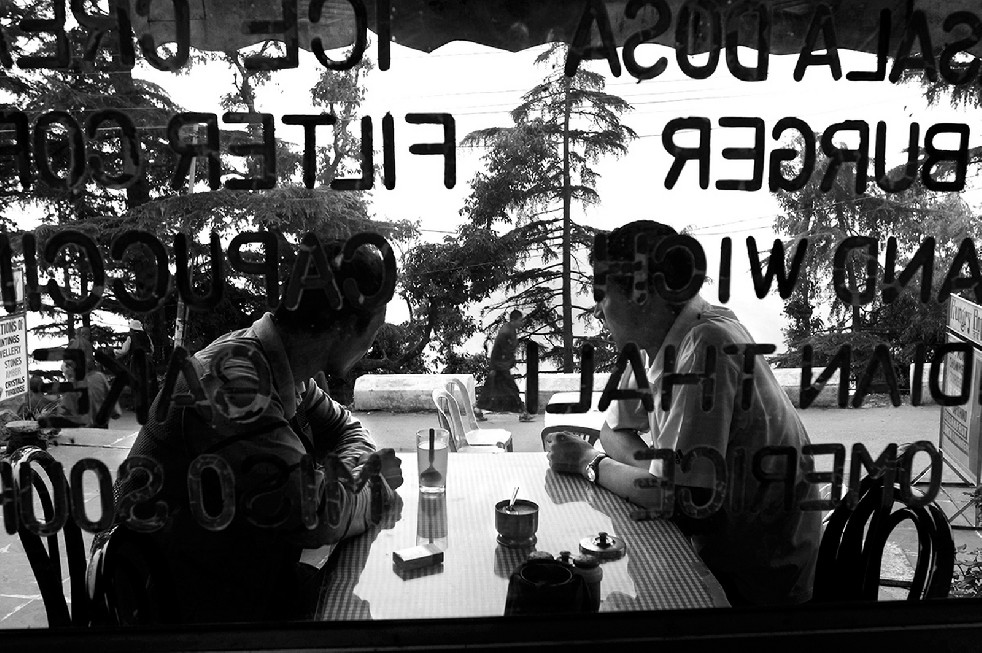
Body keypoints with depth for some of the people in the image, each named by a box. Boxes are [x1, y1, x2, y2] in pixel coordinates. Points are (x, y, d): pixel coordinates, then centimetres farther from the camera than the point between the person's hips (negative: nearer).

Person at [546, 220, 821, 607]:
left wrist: (590, 464, -12)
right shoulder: (650, 339, -1)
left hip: (759, 572, -7)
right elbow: (614, 432, 9)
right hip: (714, 541, 7)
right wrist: (651, 470, -13)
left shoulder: (706, 346, -27)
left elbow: (673, 494, -28)